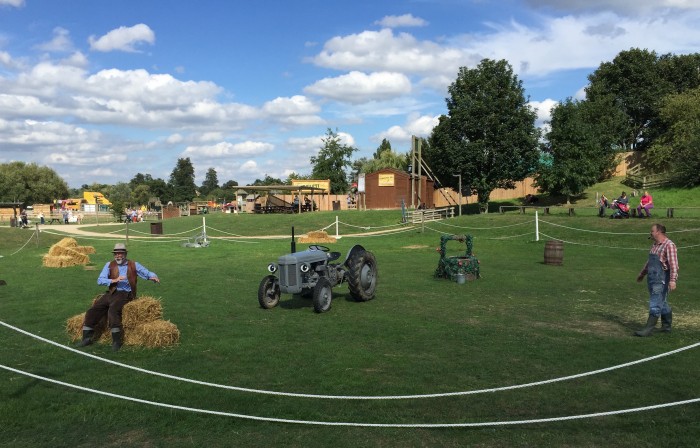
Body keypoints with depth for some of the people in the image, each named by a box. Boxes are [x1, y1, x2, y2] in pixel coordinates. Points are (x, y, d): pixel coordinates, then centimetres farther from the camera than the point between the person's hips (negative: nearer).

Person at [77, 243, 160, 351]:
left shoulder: (134, 265, 7)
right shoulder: (109, 265, 10)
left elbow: (148, 273, 5)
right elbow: (100, 280, -1)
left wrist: (154, 277, -19)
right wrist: (114, 280, -17)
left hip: (125, 294, -4)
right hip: (111, 293, 4)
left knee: (113, 309, -30)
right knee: (93, 310, -11)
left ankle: (116, 341, -23)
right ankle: (87, 338, 3)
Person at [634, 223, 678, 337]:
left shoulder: (669, 245, -14)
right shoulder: (655, 245, 15)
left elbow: (673, 264, -23)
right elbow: (649, 262, 27)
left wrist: (673, 280, -32)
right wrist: (642, 274, 35)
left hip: (661, 280, -9)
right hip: (652, 279, 9)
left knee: (655, 306, -7)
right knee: (662, 304, 17)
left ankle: (648, 329, -7)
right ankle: (666, 327, 28)